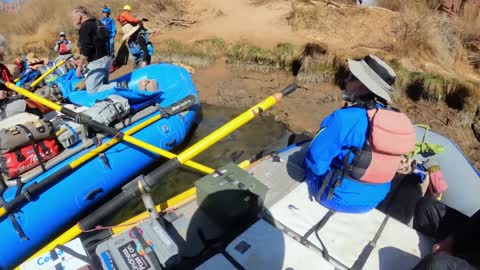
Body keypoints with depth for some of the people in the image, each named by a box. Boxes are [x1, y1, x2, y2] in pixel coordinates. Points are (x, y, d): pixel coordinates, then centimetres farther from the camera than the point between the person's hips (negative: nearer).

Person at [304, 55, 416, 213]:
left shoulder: (344, 118, -31)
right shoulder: (398, 120, -8)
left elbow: (316, 163, -24)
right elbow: (384, 162, 7)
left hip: (338, 199, -6)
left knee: (306, 158, 17)